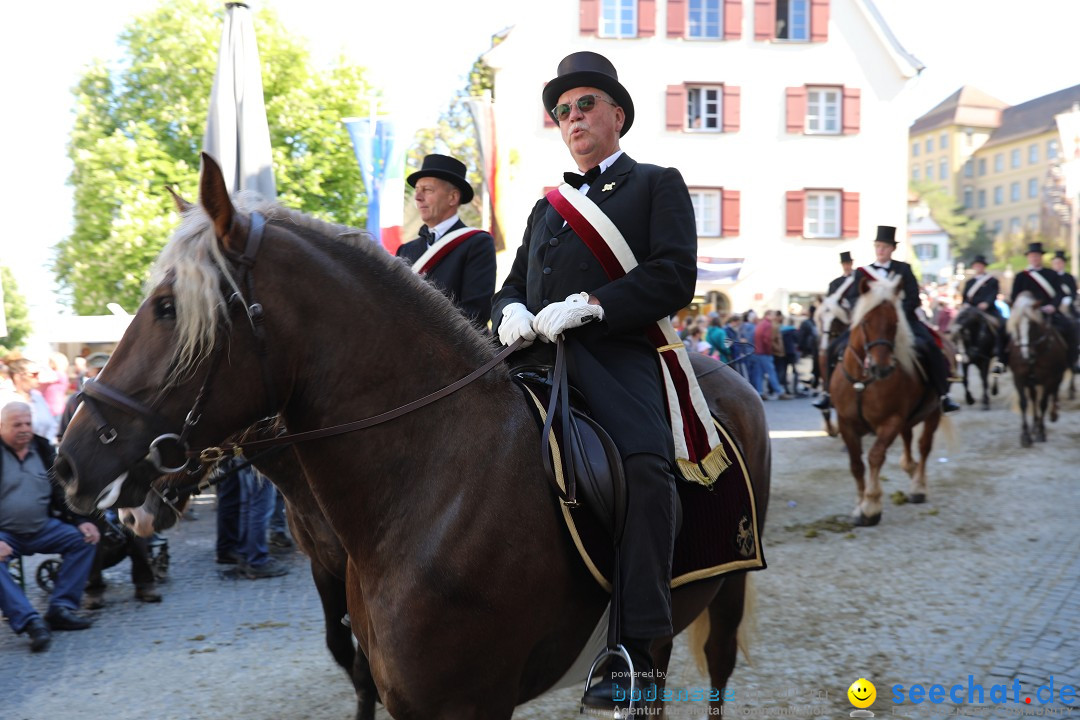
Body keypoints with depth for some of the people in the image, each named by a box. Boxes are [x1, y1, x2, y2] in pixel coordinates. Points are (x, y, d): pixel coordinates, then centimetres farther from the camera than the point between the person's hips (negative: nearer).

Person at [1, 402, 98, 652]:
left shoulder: (43, 449, 8)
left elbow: (61, 491, 11)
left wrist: (81, 521, -4)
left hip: (42, 528, 5)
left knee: (82, 539, -13)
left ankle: (61, 608, -14)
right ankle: (29, 620, -36)